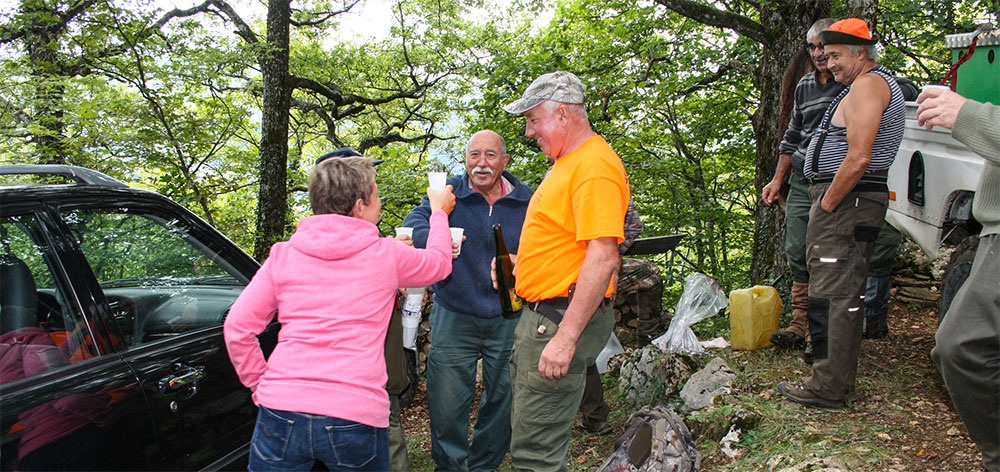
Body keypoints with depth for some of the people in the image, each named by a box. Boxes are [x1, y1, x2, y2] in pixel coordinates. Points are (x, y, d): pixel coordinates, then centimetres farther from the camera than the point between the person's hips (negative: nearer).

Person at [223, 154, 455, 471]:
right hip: (357, 417, -1)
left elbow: (237, 328, 2)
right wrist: (439, 212, 38)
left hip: (282, 409, 1)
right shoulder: (386, 255, 2)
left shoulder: (284, 254, 5)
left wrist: (259, 384, 14)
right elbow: (439, 263, 22)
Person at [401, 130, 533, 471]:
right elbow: (412, 226, -15)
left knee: (503, 400, 12)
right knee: (446, 406, 1)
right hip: (454, 318, -1)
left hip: (508, 320, 1)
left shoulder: (526, 201, 2)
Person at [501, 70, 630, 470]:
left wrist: (566, 337, -27)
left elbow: (603, 257, -25)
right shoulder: (566, 162, 17)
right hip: (539, 316, 11)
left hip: (563, 318, -11)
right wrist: (521, 261, 11)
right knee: (530, 437, 19)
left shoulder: (594, 166, -16)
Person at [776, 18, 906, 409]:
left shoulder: (868, 85, -12)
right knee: (844, 295, 14)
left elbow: (858, 160, -23)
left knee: (834, 295, -9)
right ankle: (841, 378, 22)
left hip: (846, 201, -11)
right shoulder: (880, 84, 22)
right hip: (850, 201, 11)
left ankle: (828, 388, -4)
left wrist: (827, 204, -15)